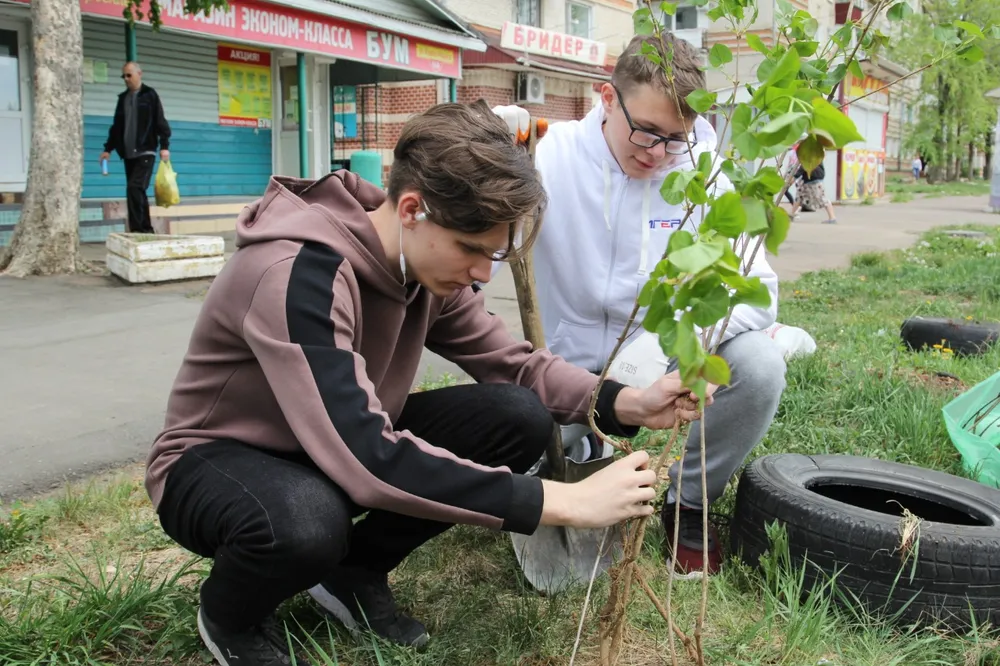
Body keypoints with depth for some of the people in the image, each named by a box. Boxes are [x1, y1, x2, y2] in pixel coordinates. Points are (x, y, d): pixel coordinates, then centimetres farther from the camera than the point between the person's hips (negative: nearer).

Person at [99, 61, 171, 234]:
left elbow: (160, 121, -4)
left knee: (134, 188, -18)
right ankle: (146, 229, 12)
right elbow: (116, 125, 22)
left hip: (145, 152, -6)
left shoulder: (149, 95, 2)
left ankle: (137, 229, -16)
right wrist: (108, 148, 17)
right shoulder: (122, 98, 17)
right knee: (137, 192, 6)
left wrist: (164, 145, -14)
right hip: (128, 154, 6)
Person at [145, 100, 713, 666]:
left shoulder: (426, 262, -9)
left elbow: (513, 363, -3)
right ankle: (230, 615, -3)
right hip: (220, 461, -6)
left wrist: (627, 403, -21)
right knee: (306, 519, -42)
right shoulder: (299, 272, -33)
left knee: (520, 418, -13)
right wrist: (565, 501, -39)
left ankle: (356, 572, 5)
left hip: (339, 448, 6)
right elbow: (367, 460, -41)